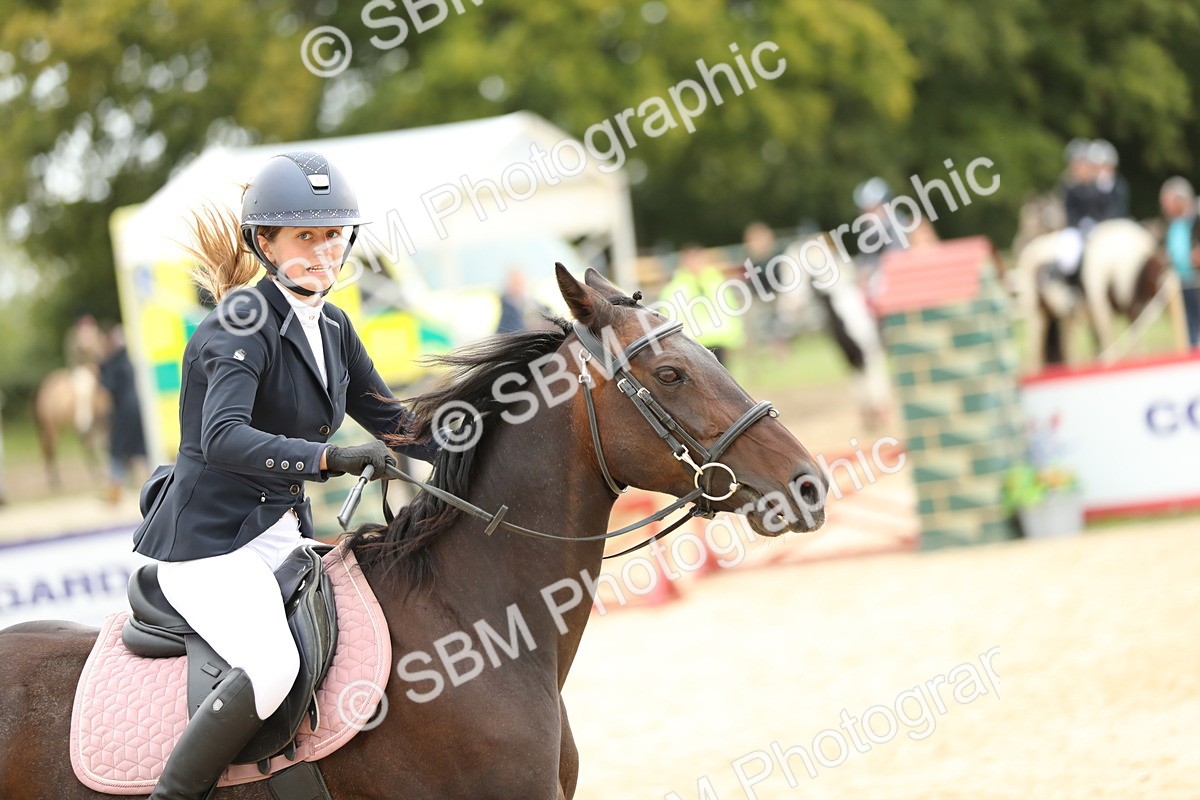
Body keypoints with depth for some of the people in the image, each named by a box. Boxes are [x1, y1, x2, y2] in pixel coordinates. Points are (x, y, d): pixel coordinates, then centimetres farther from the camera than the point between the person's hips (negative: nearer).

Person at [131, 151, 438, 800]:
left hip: (282, 537, 9)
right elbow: (223, 439, -33)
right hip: (210, 543, -9)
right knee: (272, 665, -32)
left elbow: (387, 419, 20)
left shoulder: (331, 327, 10)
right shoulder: (242, 328, -17)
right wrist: (329, 458, -45)